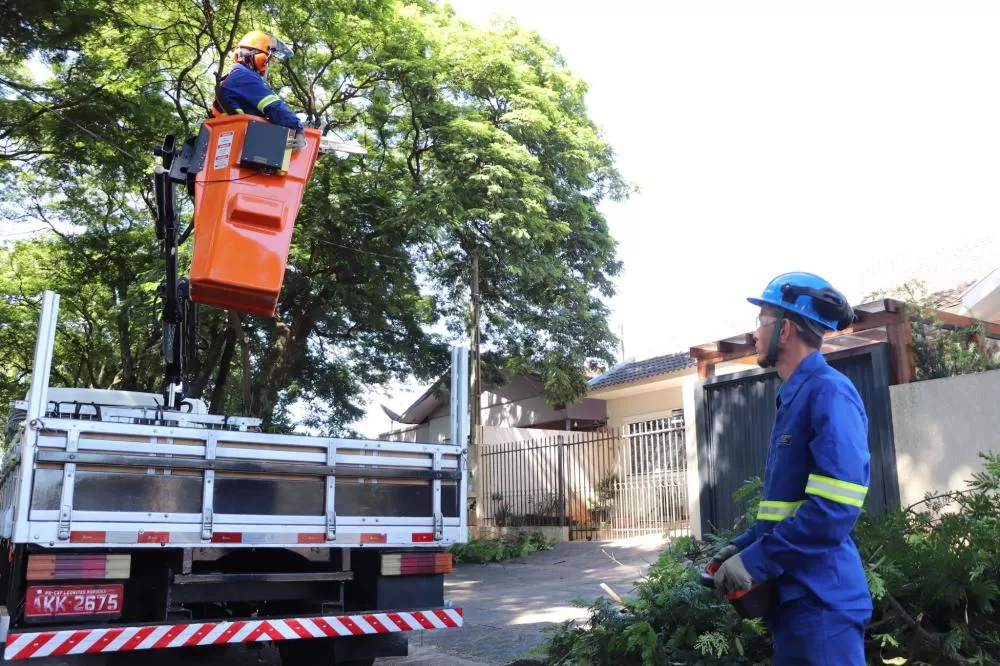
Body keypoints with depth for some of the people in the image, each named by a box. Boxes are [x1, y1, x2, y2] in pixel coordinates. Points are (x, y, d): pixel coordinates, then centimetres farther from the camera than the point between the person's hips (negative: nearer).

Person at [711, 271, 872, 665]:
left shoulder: (829, 393, -17)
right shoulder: (794, 397, 14)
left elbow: (835, 508, -26)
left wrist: (756, 561, -21)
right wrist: (745, 545, 11)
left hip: (821, 601, -9)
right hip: (792, 595, 9)